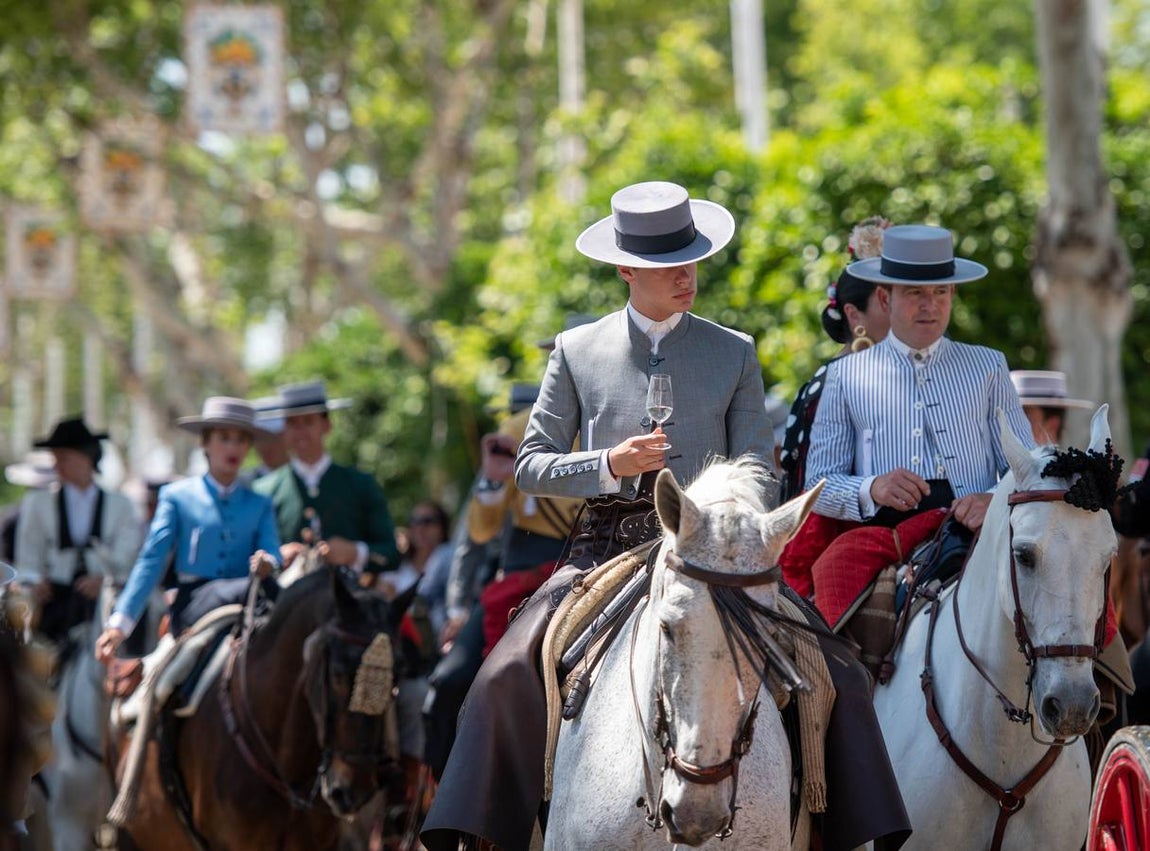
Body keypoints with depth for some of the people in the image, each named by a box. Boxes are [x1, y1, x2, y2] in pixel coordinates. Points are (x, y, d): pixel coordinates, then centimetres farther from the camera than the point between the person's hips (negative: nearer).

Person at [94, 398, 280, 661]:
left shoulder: (259, 504, 20)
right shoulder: (177, 496, 13)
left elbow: (273, 555, 4)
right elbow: (151, 561, 6)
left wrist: (268, 563, -23)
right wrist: (119, 622, -6)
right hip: (192, 608, -3)